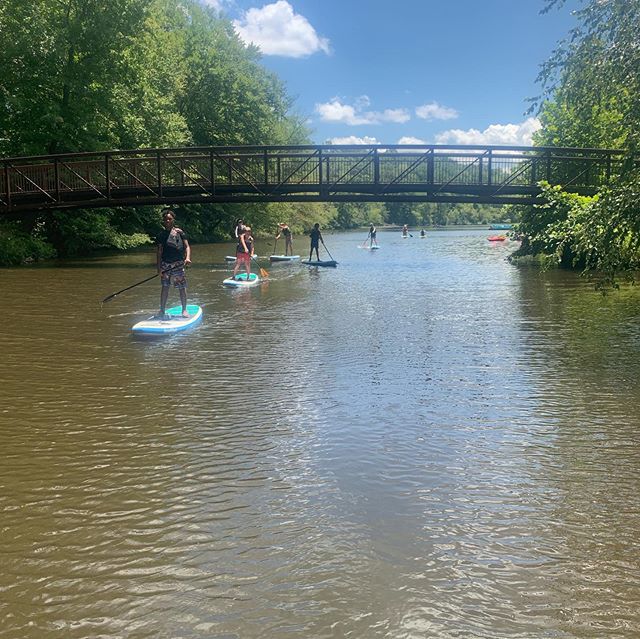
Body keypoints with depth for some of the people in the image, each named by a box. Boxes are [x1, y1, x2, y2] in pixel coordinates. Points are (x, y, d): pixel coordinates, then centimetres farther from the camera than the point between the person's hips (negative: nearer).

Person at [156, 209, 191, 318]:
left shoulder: (179, 232, 2)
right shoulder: (161, 235, 7)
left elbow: (187, 246, -1)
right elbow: (159, 251, 7)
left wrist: (187, 257, -20)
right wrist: (159, 267, 1)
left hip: (178, 263, -2)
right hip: (165, 264, 2)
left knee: (182, 287, 0)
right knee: (165, 287, 5)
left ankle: (184, 310, 12)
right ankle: (162, 310, 13)